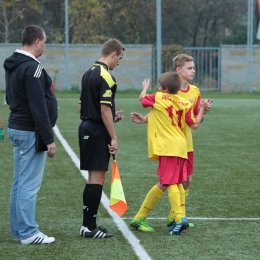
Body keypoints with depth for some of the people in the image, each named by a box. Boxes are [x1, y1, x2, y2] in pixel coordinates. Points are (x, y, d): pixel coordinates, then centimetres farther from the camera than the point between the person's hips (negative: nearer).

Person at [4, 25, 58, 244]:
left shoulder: (12, 66, 13)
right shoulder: (32, 68, -18)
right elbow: (38, 107, -21)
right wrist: (49, 139, -18)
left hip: (16, 128, 10)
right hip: (30, 132, -10)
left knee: (20, 183, 13)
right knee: (29, 184, -6)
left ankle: (18, 230, 18)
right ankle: (28, 233, -3)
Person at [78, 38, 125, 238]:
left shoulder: (88, 74, 14)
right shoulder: (105, 77, -15)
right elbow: (104, 110, -20)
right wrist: (113, 138, -16)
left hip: (86, 128, 9)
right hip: (98, 132, -9)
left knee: (93, 178, 14)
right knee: (98, 178, -5)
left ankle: (87, 225, 16)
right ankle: (90, 227, -2)